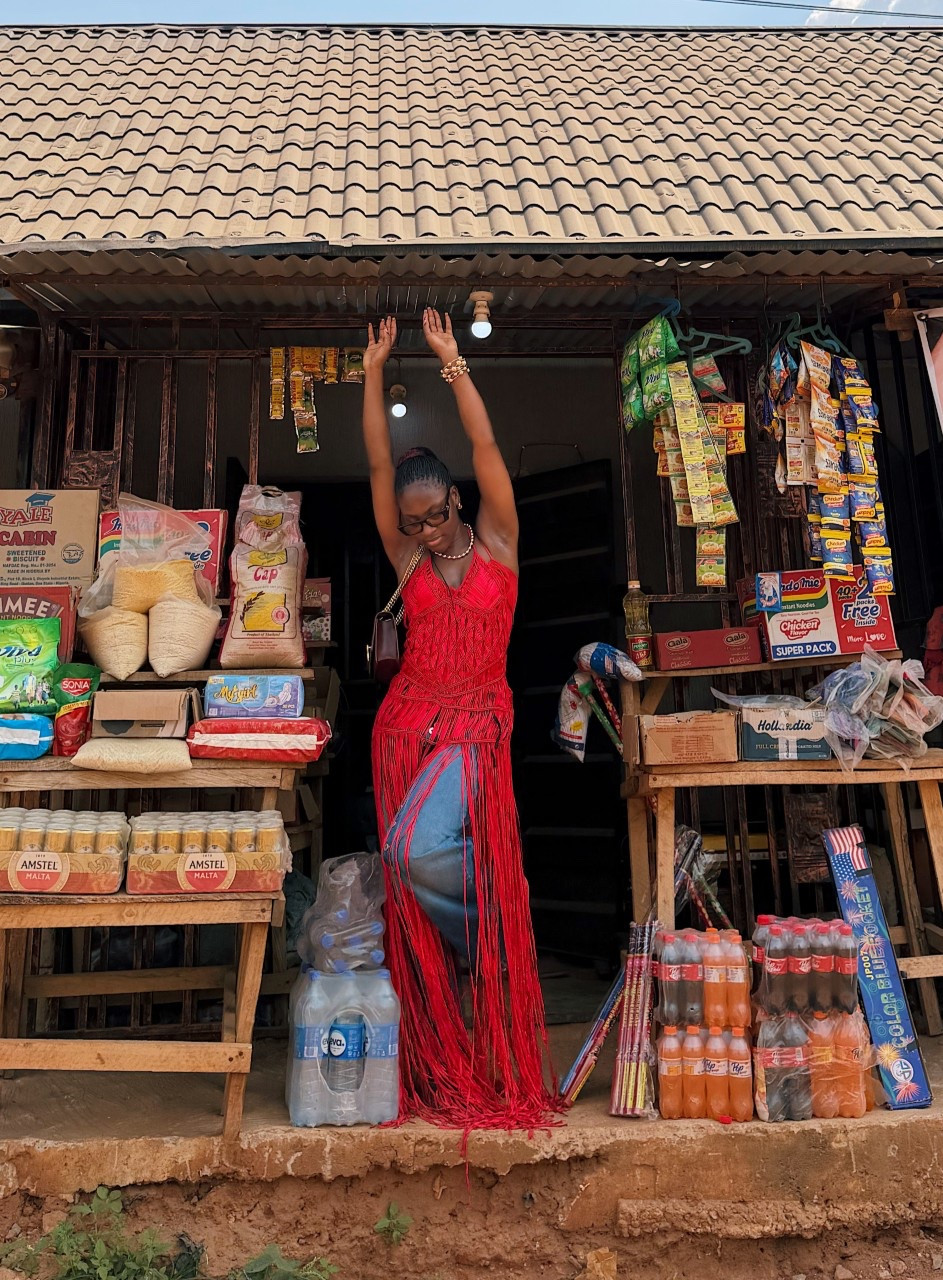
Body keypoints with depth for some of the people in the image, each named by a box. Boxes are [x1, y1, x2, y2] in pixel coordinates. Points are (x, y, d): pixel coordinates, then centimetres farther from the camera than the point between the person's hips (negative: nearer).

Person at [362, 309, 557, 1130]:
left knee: (417, 848, -28)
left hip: (476, 726, -4)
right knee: (410, 863, 8)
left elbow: (486, 446, -7)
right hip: (406, 725, 4)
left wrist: (451, 361, -8)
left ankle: (490, 930, 6)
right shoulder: (408, 557, 8)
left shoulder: (498, 541, 2)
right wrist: (375, 370, -4)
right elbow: (378, 463, 1)